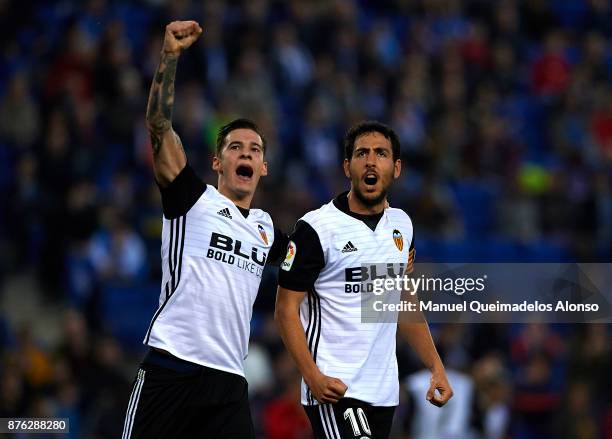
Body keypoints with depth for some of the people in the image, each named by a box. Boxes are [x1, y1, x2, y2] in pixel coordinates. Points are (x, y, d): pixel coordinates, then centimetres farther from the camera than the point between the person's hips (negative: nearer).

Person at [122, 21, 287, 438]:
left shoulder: (265, 227, 20)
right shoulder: (194, 198, 4)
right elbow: (159, 125, -8)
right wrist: (170, 55, -16)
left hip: (229, 380, 5)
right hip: (171, 368, -5)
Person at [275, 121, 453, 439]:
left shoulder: (401, 225, 13)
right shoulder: (316, 228, -7)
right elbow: (286, 309, -8)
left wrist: (436, 368, 13)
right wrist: (313, 377, -18)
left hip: (384, 391, 7)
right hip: (334, 389, -6)